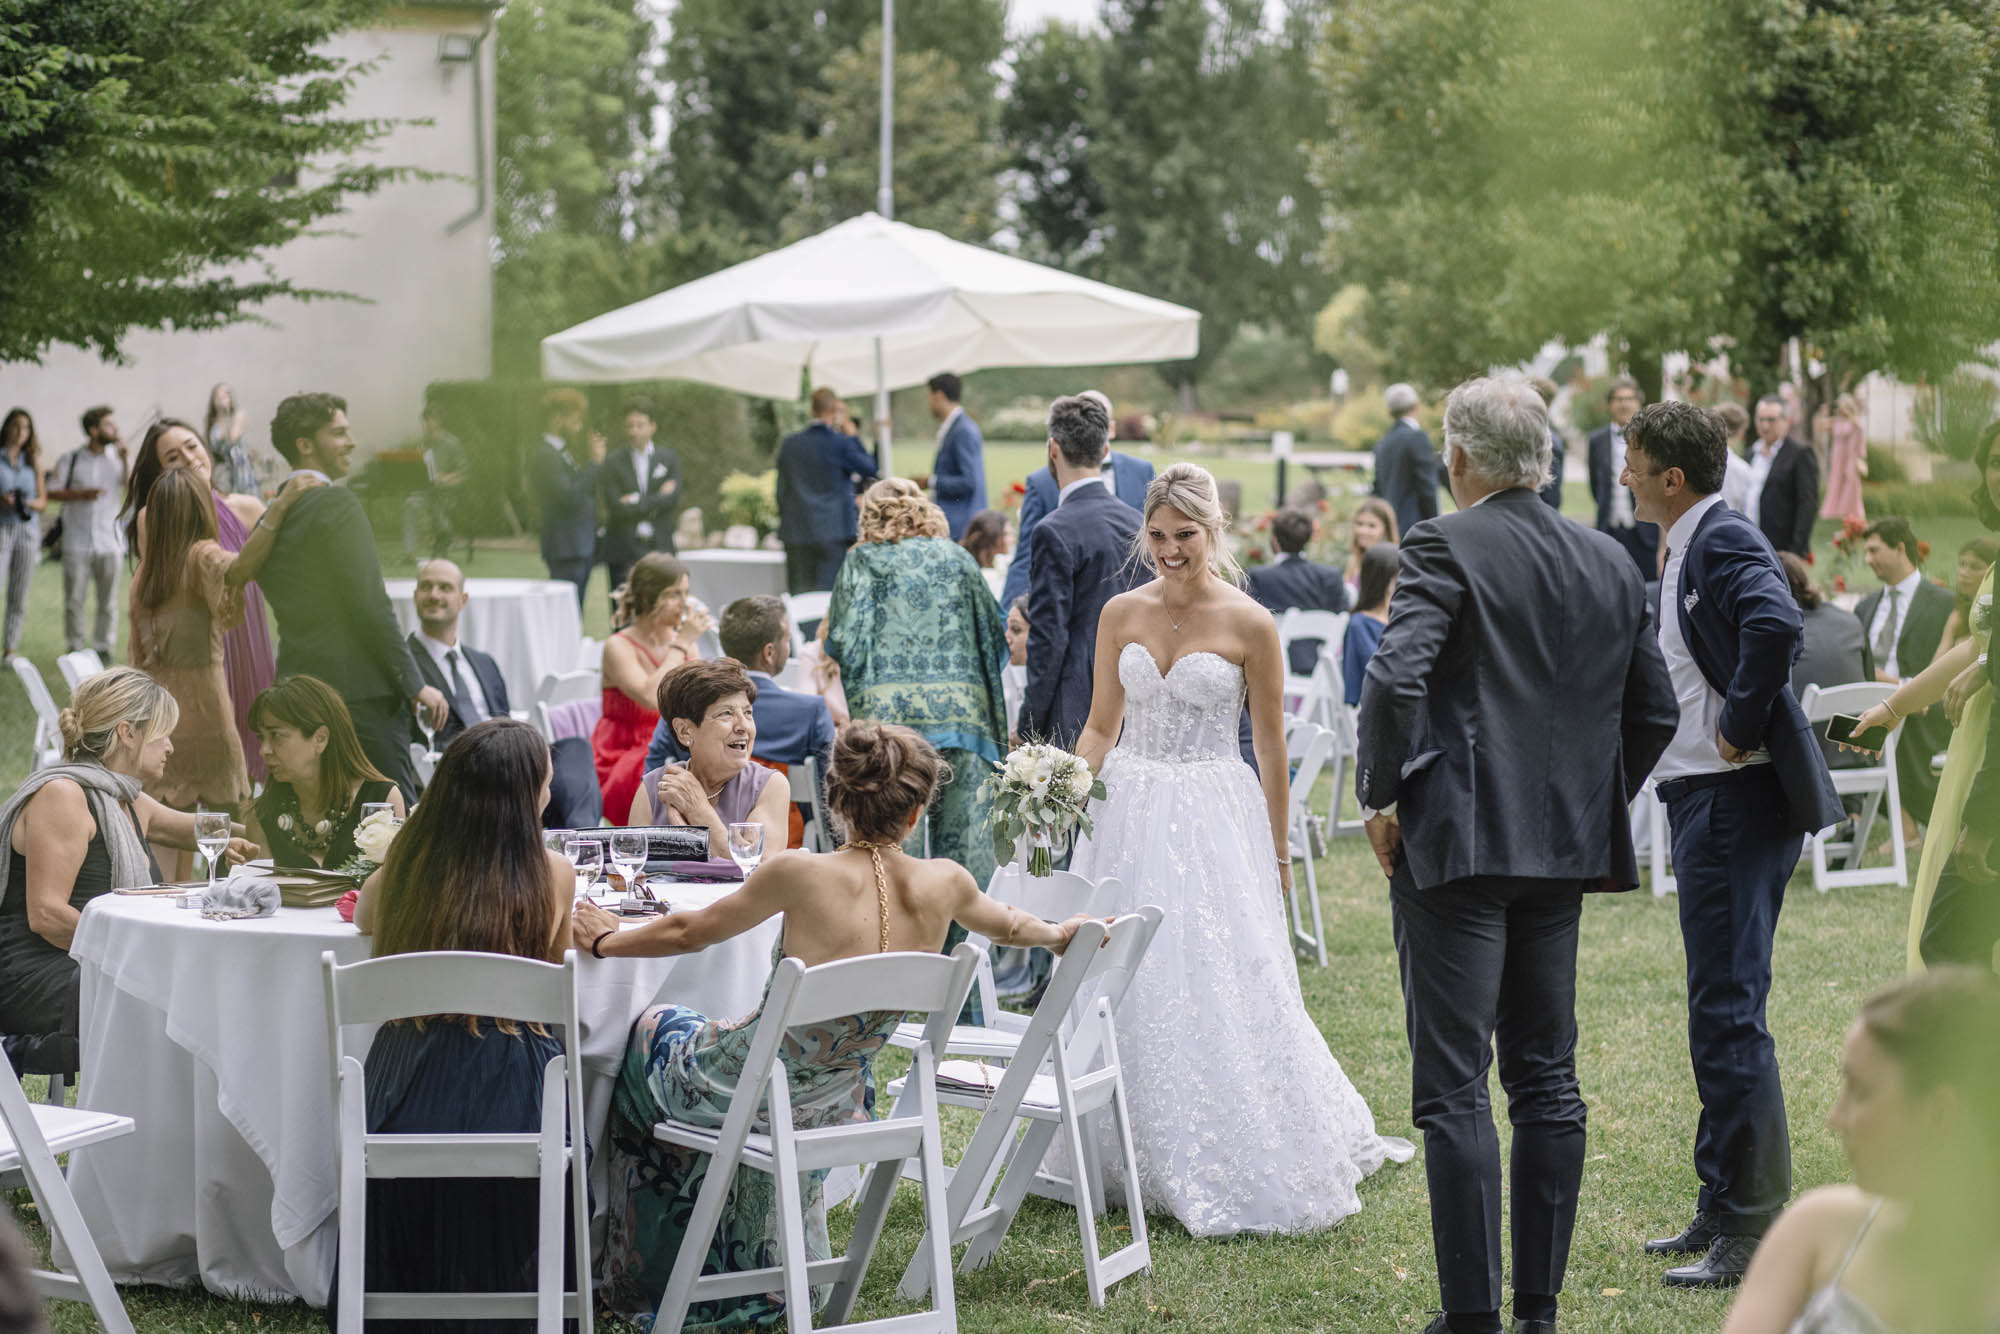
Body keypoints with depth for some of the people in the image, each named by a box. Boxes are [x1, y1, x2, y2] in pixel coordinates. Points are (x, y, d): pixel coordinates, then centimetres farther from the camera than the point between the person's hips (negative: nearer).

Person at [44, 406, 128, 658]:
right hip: (77, 541, -1)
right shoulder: (72, 459, 2)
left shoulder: (118, 458, 5)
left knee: (108, 600, 2)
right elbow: (51, 491, 1)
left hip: (110, 541, 1)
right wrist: (81, 495, -11)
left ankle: (103, 646, 13)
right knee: (74, 599, 2)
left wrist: (125, 457, -11)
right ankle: (75, 645, 14)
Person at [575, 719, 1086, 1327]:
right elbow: (1007, 925, 12)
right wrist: (1061, 933, 36)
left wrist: (604, 941, 12)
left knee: (651, 1033, 29)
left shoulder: (800, 873, -23)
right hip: (836, 1106, 4)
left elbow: (687, 933, -7)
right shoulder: (944, 884, -12)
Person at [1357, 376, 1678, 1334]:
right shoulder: (1612, 563, 10)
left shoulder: (1445, 547, -10)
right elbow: (1654, 713, 13)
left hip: (1456, 842, -6)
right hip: (1565, 847, 6)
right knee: (1547, 1078, 13)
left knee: (1452, 1090, -3)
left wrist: (1380, 797, -9)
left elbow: (1396, 679, -21)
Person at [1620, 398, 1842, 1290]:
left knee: (1728, 1015, -8)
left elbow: (1776, 627, -34)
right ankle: (1724, 1209, 24)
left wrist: (1741, 729, -23)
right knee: (1720, 1014, 16)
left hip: (1734, 799, -11)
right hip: (1703, 796, 11)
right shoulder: (1691, 546, 16)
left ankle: (1754, 1231, -4)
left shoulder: (1725, 540, -16)